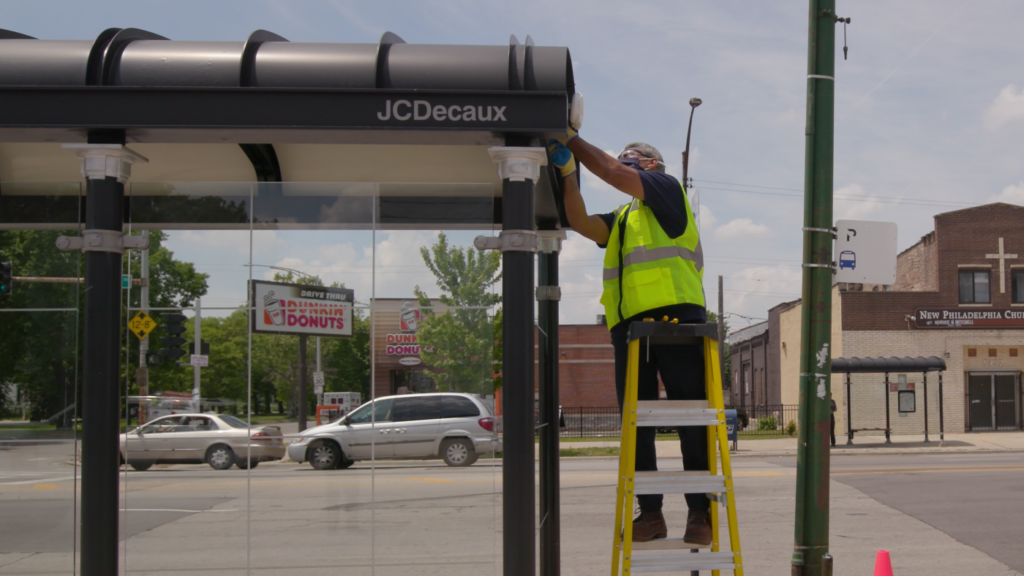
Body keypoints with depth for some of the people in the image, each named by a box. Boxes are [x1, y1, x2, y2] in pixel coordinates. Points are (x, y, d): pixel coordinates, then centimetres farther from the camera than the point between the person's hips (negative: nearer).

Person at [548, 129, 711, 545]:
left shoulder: (667, 189, 12)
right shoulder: (620, 219, 30)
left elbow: (610, 172, 1)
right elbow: (581, 223, 12)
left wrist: (570, 139, 9)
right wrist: (567, 171, 4)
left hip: (676, 318, -7)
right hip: (629, 326, 7)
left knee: (691, 422, -5)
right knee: (636, 424, 3)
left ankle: (700, 512, -1)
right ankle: (650, 512, 9)